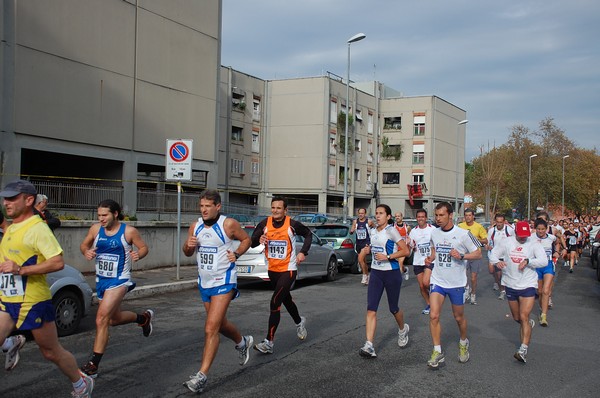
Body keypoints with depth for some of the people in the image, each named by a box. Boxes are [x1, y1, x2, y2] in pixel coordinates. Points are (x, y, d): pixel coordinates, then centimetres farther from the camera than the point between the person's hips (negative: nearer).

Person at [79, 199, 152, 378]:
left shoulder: (128, 231, -12)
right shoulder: (95, 229, -1)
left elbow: (144, 247, -1)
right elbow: (84, 244, 13)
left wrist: (138, 254, -23)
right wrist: (86, 252, -10)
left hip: (119, 281, -6)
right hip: (101, 280, 7)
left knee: (101, 319, -17)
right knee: (114, 319, 22)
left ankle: (93, 365, -10)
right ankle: (144, 318, 51)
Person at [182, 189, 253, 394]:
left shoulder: (229, 224, -12)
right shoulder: (195, 227, 3)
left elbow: (246, 239, 3)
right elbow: (188, 253, 13)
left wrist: (236, 253, -15)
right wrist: (188, 245, -10)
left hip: (224, 282, -7)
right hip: (204, 283, 7)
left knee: (211, 329, -13)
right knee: (220, 324, 21)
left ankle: (202, 376, -9)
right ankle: (242, 342, 50)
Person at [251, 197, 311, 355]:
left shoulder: (292, 224, -12)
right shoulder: (264, 224, -5)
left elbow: (308, 234, 5)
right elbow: (252, 242, -2)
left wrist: (303, 252, -7)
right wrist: (259, 239, -24)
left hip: (288, 270, -5)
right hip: (272, 269, 5)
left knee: (275, 303, -15)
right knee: (286, 300, 24)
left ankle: (269, 342, -12)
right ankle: (299, 322, 53)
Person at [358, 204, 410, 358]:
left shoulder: (391, 231, -12)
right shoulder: (373, 231, 9)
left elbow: (405, 251, -14)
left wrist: (387, 257, -21)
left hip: (391, 273, -5)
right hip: (376, 273, 6)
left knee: (393, 308, 10)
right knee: (371, 309, -7)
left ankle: (403, 329, 43)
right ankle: (369, 346, -11)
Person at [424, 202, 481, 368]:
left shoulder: (463, 234, -12)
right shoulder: (434, 233, 2)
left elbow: (478, 253, -7)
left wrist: (461, 256, -23)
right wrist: (430, 258, 1)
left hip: (457, 283, -3)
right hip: (437, 281, 3)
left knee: (459, 317, 13)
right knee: (433, 315, -11)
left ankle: (463, 343, 41)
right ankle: (438, 352, 0)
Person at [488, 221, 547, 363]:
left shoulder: (534, 244, -6)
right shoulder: (507, 242, 1)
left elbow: (544, 261, -15)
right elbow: (493, 253, 2)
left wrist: (528, 261, -28)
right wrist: (497, 261, -20)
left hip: (528, 285, -4)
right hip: (510, 285, 4)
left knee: (524, 317, -14)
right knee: (517, 318, 18)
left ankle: (523, 350, -17)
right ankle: (529, 324, 53)